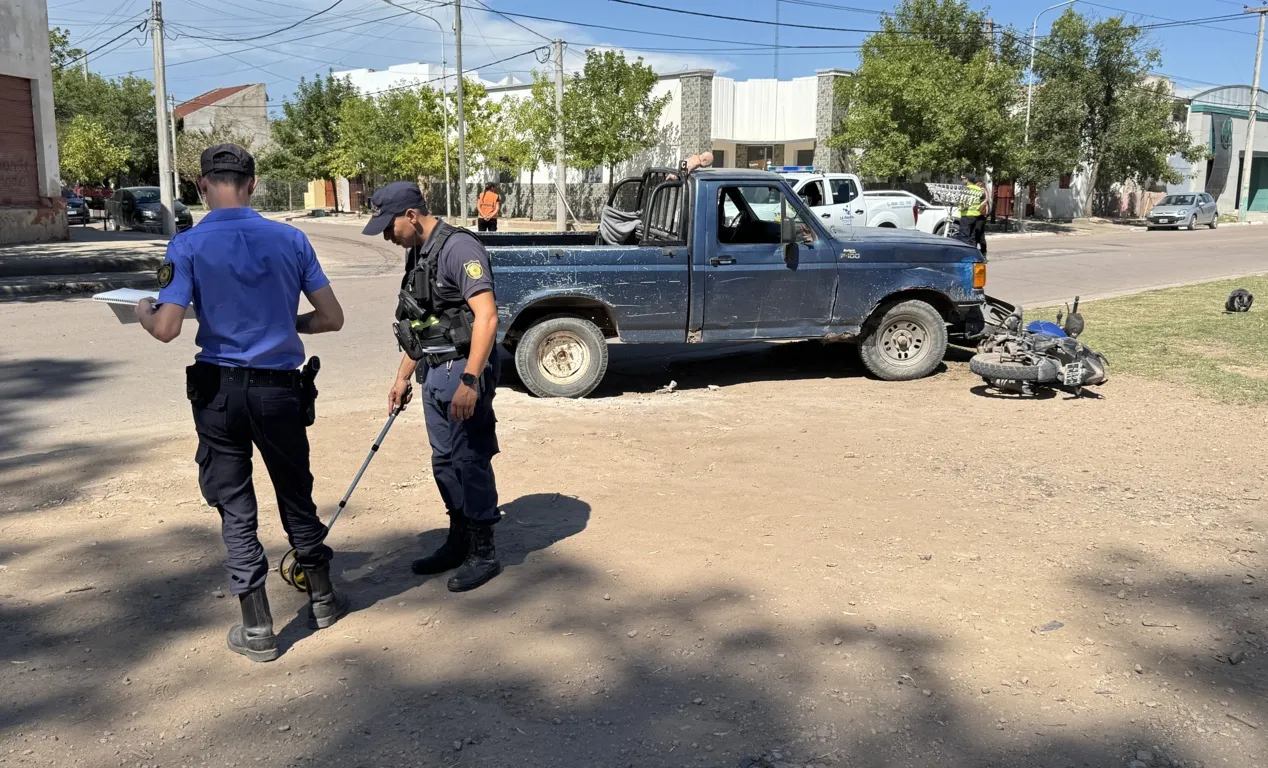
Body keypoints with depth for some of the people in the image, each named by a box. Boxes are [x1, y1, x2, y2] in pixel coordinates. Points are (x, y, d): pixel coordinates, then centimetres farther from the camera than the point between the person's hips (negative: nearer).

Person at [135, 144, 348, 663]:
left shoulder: (188, 246, -8)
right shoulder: (290, 239, -2)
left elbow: (167, 329, -15)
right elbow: (332, 318, -1)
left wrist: (142, 312, 8)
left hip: (219, 390, -1)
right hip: (278, 387, 2)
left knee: (235, 508, 8)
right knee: (296, 495, 17)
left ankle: (257, 630, 13)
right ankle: (323, 599, 31)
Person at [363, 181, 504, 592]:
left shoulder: (458, 248, -15)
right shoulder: (418, 253, 14)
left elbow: (486, 317, -23)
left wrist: (469, 381, -28)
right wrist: (403, 376, 22)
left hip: (463, 370, -9)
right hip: (433, 373, 9)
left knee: (471, 462, -2)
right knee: (445, 462, 15)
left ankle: (483, 553, 11)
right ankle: (458, 542, 29)